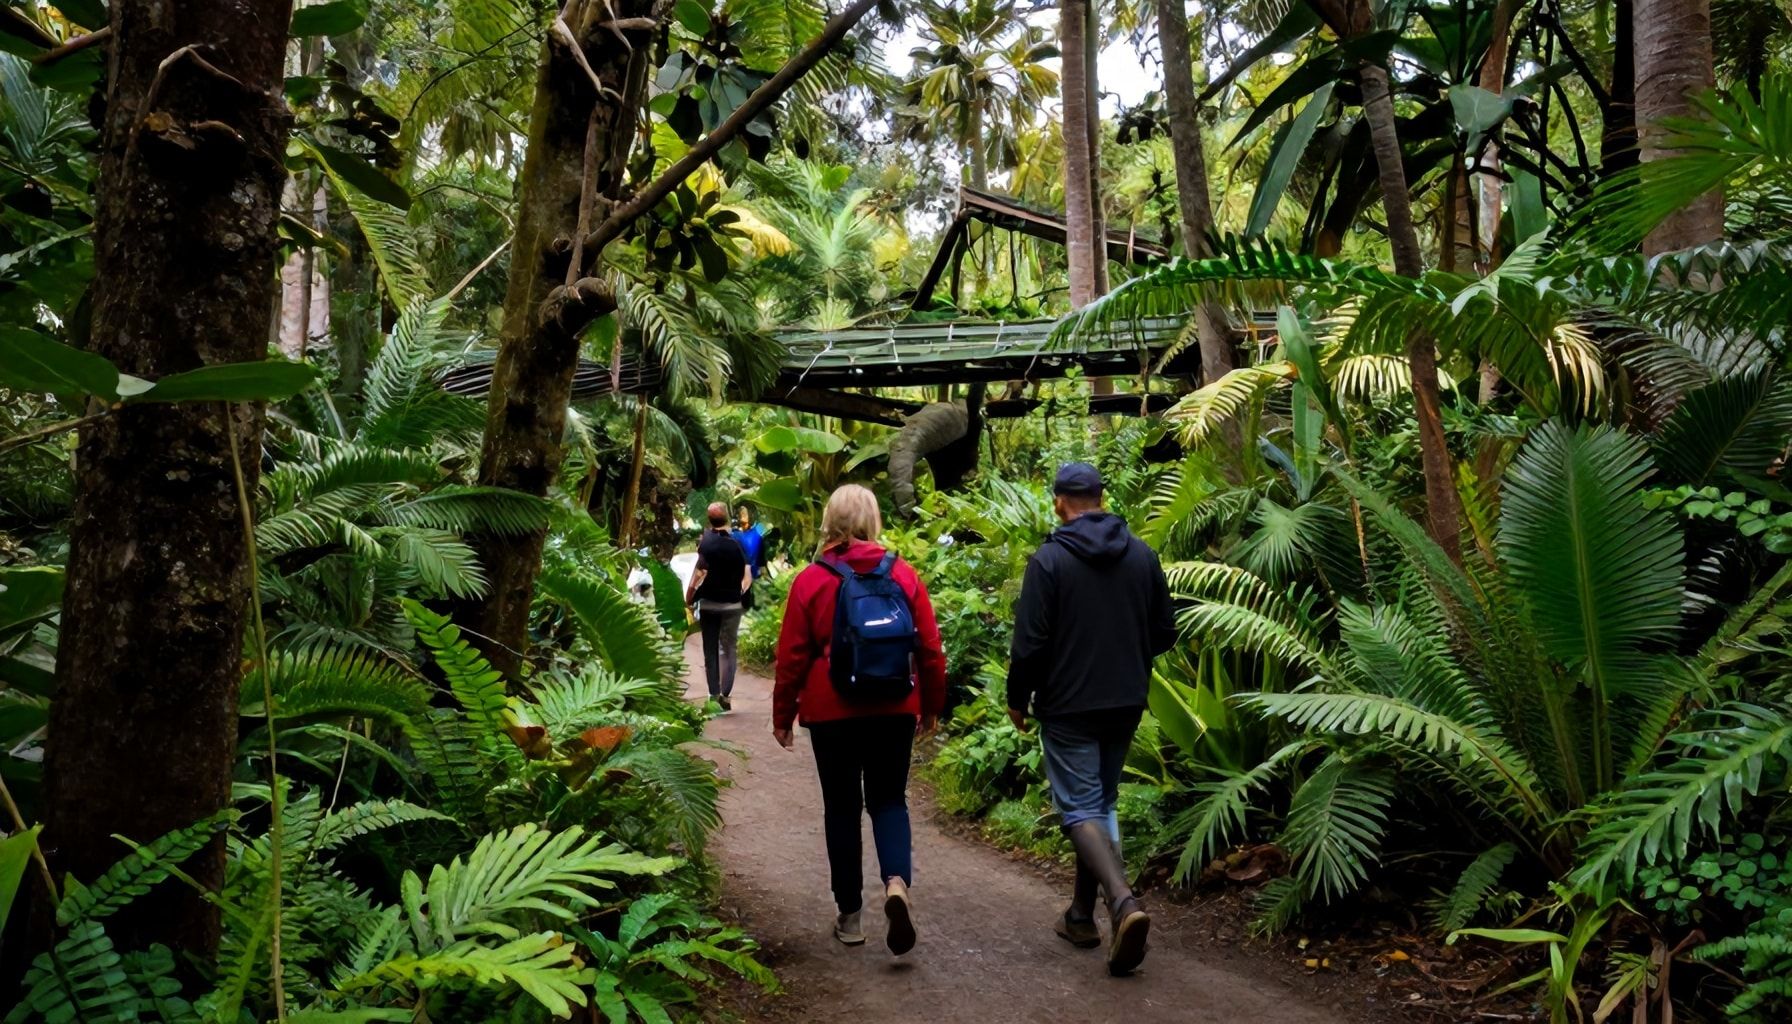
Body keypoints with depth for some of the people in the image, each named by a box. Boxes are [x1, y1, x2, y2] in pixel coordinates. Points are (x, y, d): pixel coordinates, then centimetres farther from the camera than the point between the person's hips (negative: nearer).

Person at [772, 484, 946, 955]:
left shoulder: (810, 581, -6)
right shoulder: (903, 575, -2)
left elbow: (791, 657, -3)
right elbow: (930, 648, 1)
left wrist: (783, 715, 8)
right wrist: (932, 705, 14)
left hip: (832, 713, -1)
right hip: (895, 709, 1)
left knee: (842, 807, 11)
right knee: (889, 800, 12)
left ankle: (850, 915, 16)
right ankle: (897, 882, -13)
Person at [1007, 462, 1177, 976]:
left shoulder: (1048, 559, -12)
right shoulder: (1142, 555, 2)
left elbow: (1030, 642, -14)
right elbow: (1164, 633, 8)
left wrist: (1018, 699, 1)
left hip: (1069, 706, -5)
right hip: (1126, 703, 5)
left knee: (1080, 808, -1)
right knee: (1102, 802, 17)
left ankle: (1124, 900, -22)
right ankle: (1083, 915, 23)